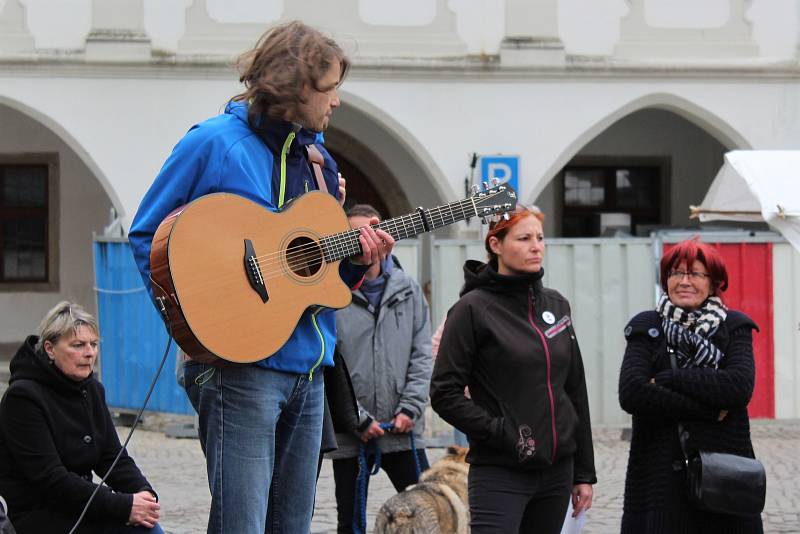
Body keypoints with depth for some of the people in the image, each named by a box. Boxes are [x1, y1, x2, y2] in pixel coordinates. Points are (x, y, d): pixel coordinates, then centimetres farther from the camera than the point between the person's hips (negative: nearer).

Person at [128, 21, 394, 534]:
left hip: (309, 366, 7)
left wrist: (356, 260, 1)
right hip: (240, 363, -7)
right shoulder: (214, 144, -5)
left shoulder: (317, 158, 16)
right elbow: (146, 234, 0)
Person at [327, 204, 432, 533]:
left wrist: (410, 408, -5)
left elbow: (422, 355, 6)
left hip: (403, 432, 3)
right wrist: (358, 420, -12)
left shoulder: (408, 290, 8)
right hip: (349, 436, -3)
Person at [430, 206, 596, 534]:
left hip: (557, 470, 6)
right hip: (500, 474, -6)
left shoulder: (556, 305, 12)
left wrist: (584, 472, 13)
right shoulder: (474, 309, -5)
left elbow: (576, 392, 15)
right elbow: (445, 395, -8)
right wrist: (502, 433, -14)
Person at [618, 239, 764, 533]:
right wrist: (711, 411, -10)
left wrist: (667, 380, -10)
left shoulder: (734, 327, 8)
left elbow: (740, 387, -10)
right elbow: (631, 394, -9)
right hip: (659, 473, 0)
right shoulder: (647, 329, 7)